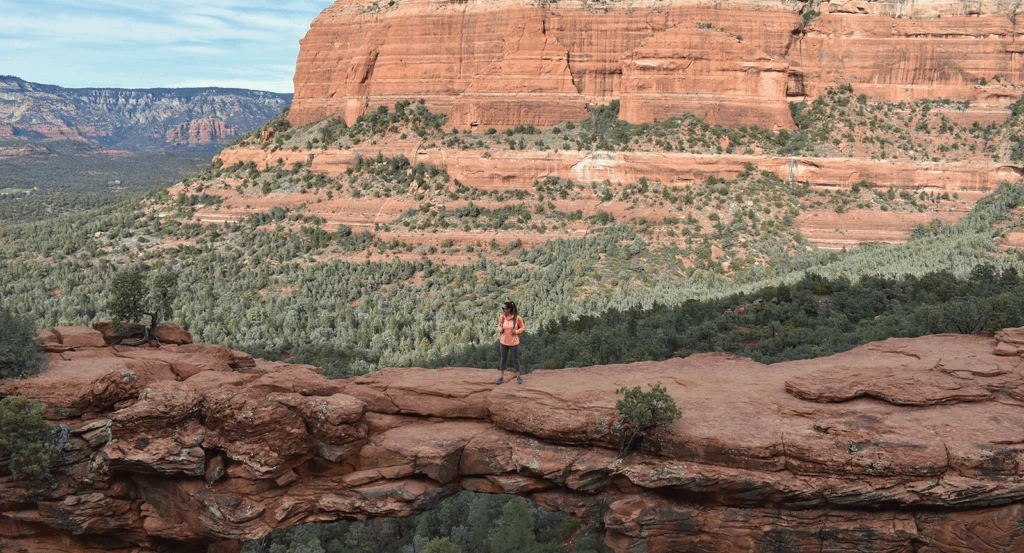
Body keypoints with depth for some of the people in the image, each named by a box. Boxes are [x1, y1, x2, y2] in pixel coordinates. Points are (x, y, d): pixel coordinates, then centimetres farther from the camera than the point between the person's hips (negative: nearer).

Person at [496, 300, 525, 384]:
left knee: (515, 360, 8)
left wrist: (516, 331, -20)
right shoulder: (501, 317, -7)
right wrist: (500, 329, -12)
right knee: (503, 360, 12)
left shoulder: (517, 318, -15)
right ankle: (502, 377, 24)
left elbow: (523, 327, -2)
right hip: (503, 342, 3)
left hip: (514, 343, -3)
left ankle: (518, 377, 25)